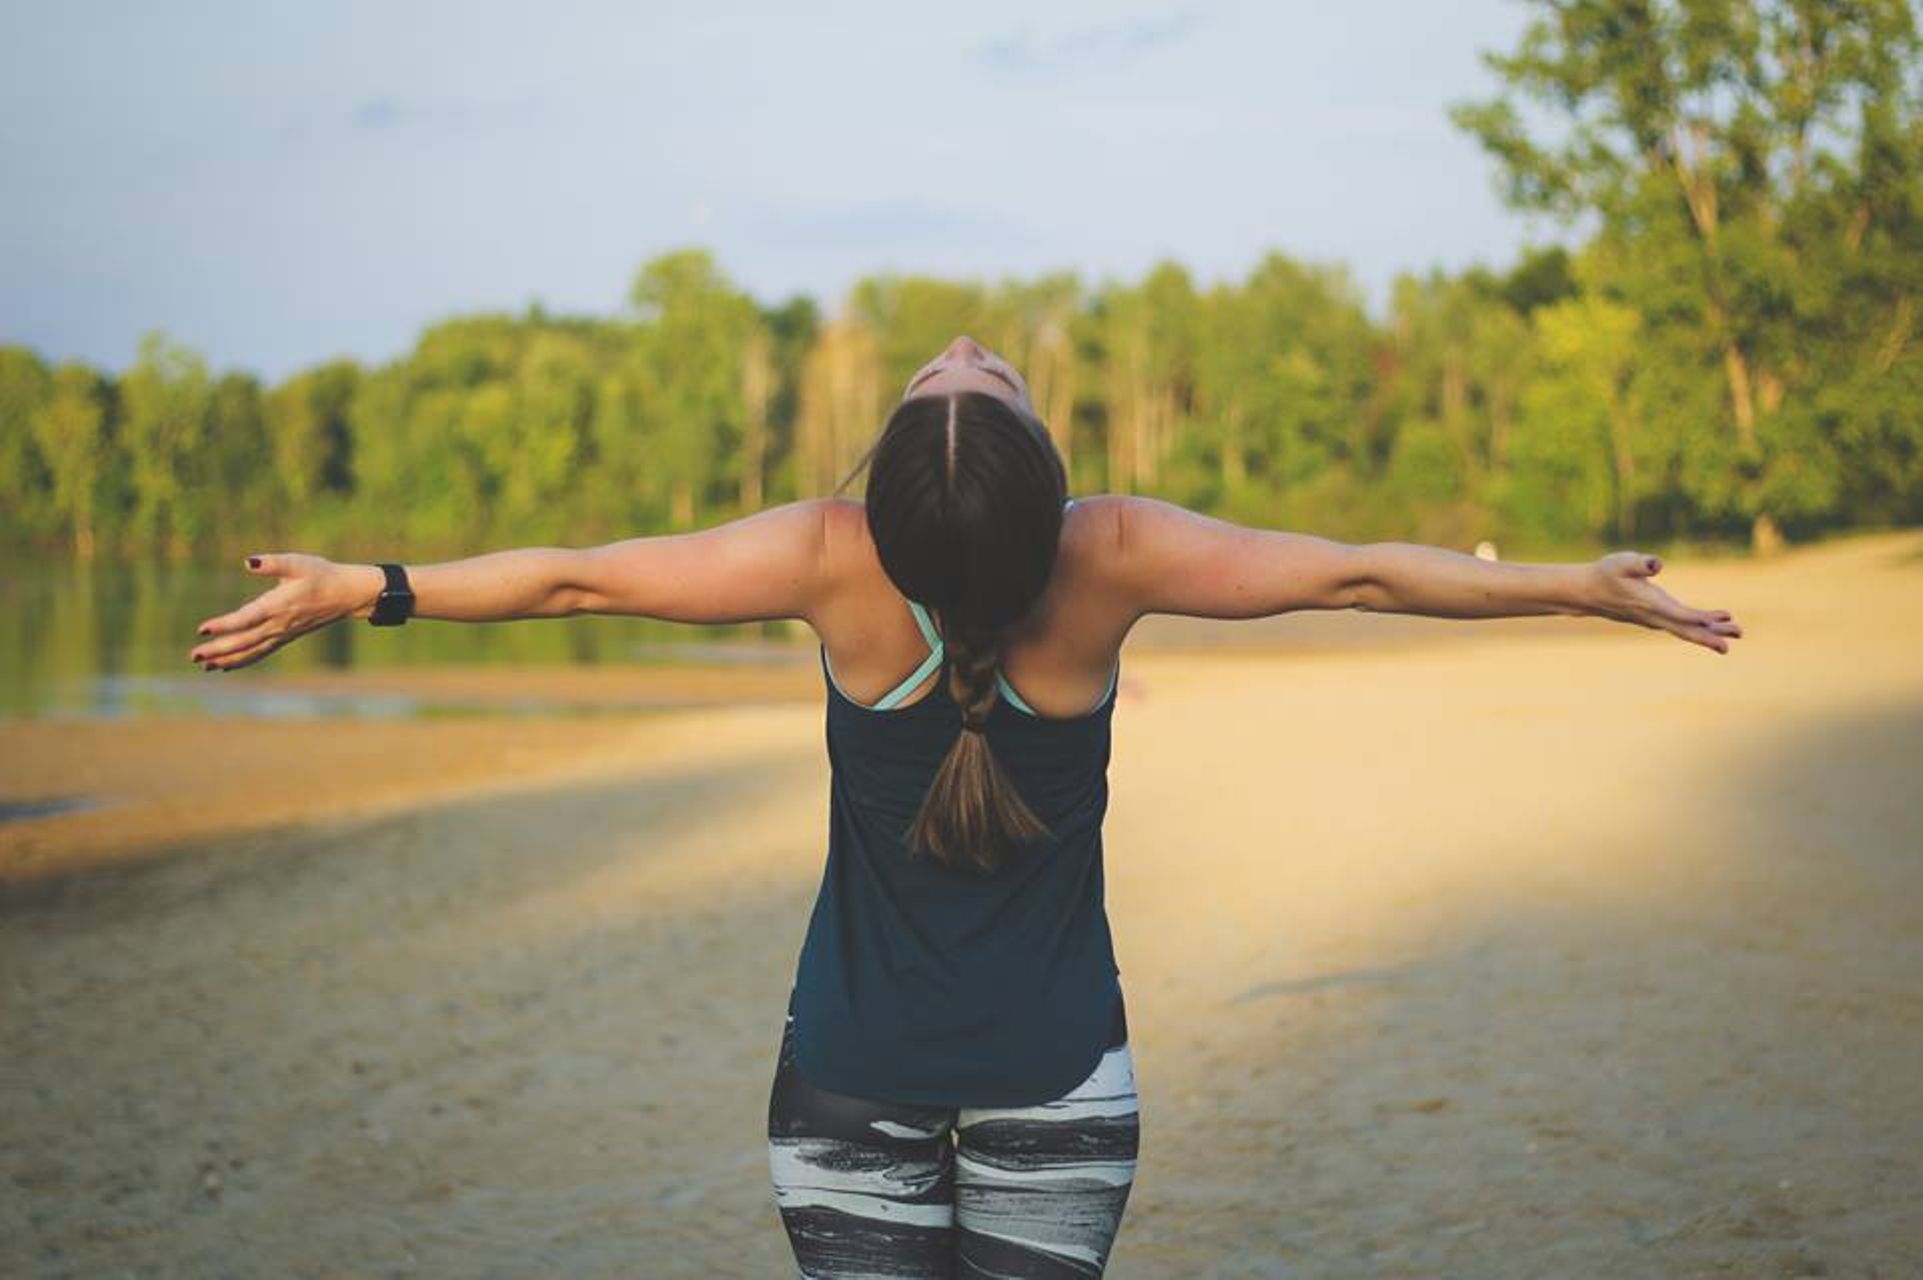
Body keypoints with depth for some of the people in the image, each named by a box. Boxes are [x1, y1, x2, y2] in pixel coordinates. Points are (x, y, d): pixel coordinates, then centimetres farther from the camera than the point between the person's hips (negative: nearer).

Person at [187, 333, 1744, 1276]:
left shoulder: (837, 561, -20)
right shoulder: (1115, 560, -19)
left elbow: (574, 576, -12)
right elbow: (1363, 573, -9)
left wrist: (361, 587, 0)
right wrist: (1590, 586, 3)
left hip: (850, 1080, 0)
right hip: (1060, 1078, 0)